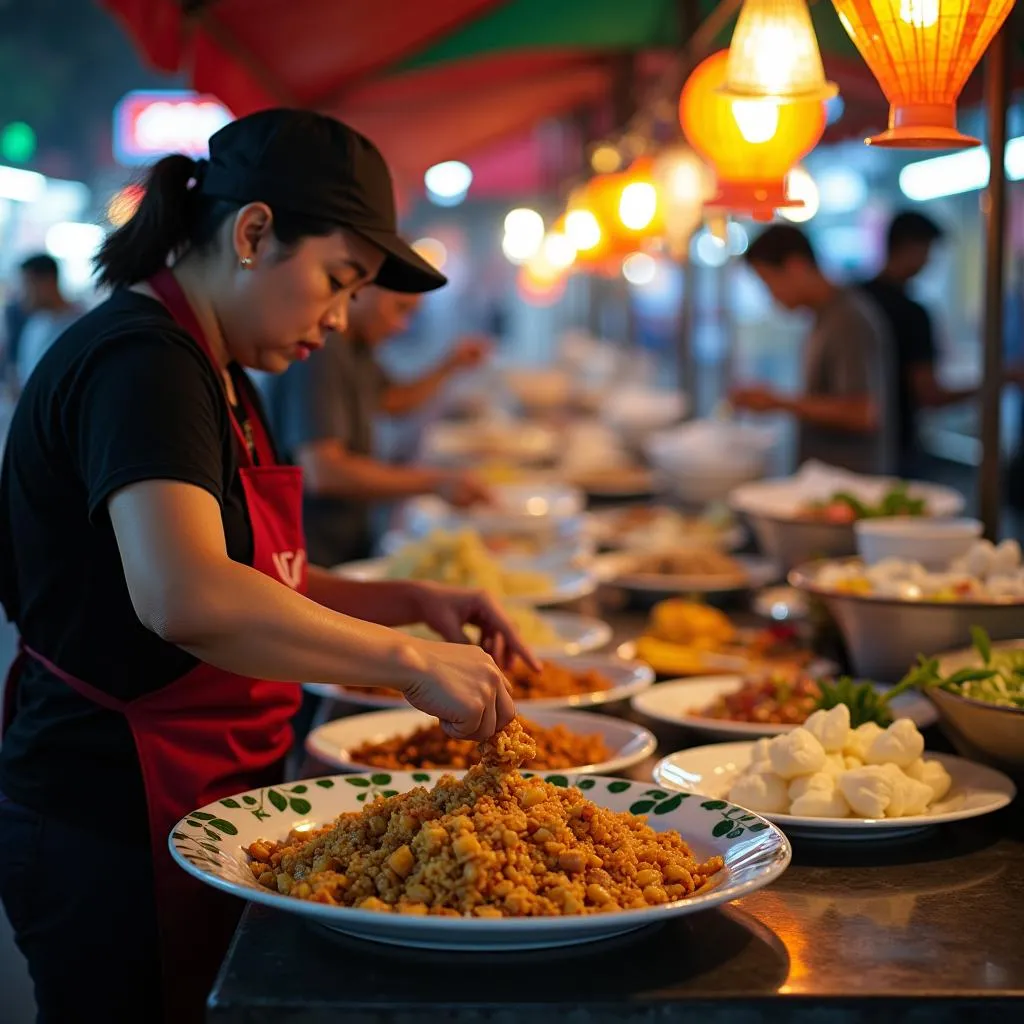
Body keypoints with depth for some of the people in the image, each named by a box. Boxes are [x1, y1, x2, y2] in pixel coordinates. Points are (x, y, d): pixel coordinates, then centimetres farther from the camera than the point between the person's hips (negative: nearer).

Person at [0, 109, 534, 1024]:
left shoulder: (212, 375, 13)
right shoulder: (140, 365, -19)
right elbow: (185, 598, -36)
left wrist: (409, 601, 5)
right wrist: (408, 657, -28)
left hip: (194, 800, 10)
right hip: (116, 820, -10)